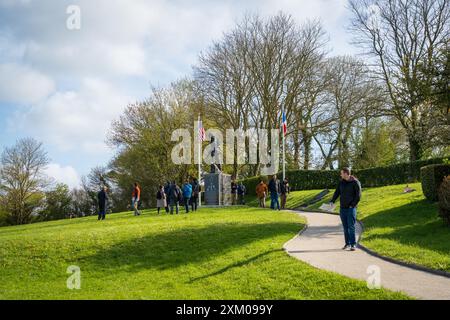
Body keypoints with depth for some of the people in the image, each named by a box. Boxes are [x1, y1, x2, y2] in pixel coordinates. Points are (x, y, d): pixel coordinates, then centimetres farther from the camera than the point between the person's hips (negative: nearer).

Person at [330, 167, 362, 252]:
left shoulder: (355, 182, -8)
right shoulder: (341, 182, 8)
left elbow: (358, 196, -9)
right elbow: (337, 192, 8)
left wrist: (353, 205, -14)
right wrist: (332, 201, -6)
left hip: (351, 208, -5)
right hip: (343, 208, 5)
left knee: (351, 227, -7)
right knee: (345, 227, 8)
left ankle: (353, 245, -2)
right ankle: (347, 244, 14)